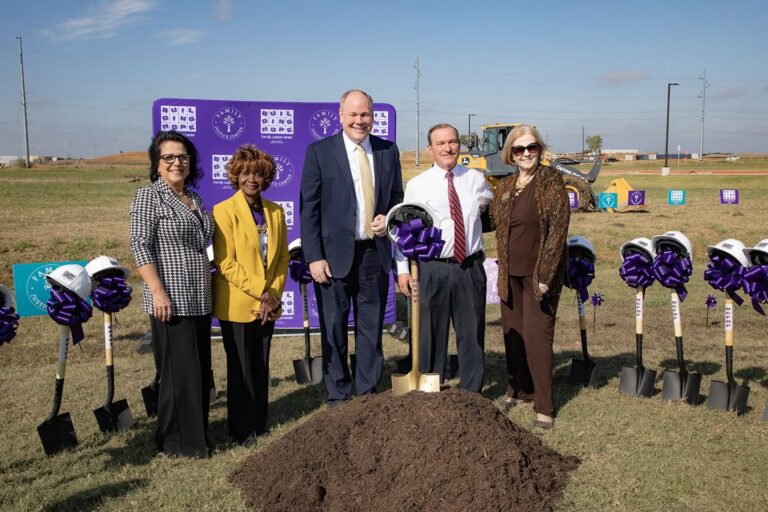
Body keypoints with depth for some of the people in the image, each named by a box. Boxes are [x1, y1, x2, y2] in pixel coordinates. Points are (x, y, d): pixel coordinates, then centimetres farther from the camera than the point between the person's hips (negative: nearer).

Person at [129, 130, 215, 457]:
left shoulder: (195, 200, 15)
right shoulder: (149, 197, -6)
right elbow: (140, 246, -12)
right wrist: (158, 291, -20)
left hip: (199, 300, 7)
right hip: (170, 301, -7)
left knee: (201, 369, 12)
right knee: (178, 371, -2)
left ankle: (196, 433, 25)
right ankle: (177, 440, 13)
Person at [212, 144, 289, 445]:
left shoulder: (276, 211, 7)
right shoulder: (224, 211, -9)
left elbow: (282, 257, 8)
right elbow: (226, 263, -14)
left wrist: (274, 294, -4)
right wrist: (261, 292, -15)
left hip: (268, 304, 5)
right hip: (237, 305, -5)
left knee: (261, 366, 14)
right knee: (241, 368, 5)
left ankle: (260, 423, 27)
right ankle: (242, 429, 19)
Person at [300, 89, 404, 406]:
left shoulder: (388, 151, 8)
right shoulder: (319, 151, -3)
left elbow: (397, 197, 18)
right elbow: (308, 209, -4)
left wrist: (389, 218, -4)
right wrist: (314, 257, -10)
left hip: (375, 253, 3)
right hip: (335, 254, -3)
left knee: (371, 327, 12)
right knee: (334, 329, 5)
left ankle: (367, 394, 26)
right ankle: (339, 398, 20)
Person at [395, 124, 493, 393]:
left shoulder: (477, 179, 7)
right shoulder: (416, 185, 0)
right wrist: (402, 269, -5)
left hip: (471, 268, 2)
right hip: (433, 268, -2)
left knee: (472, 333, 10)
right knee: (432, 334, 7)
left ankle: (472, 394, 26)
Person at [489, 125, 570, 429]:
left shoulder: (551, 180, -7)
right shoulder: (504, 187, 8)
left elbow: (558, 228, -12)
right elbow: (492, 220, 18)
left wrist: (545, 274, -16)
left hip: (540, 273, -5)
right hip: (511, 273, 5)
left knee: (537, 336, -7)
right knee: (512, 332, 11)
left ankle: (544, 406, 2)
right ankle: (517, 389, 29)